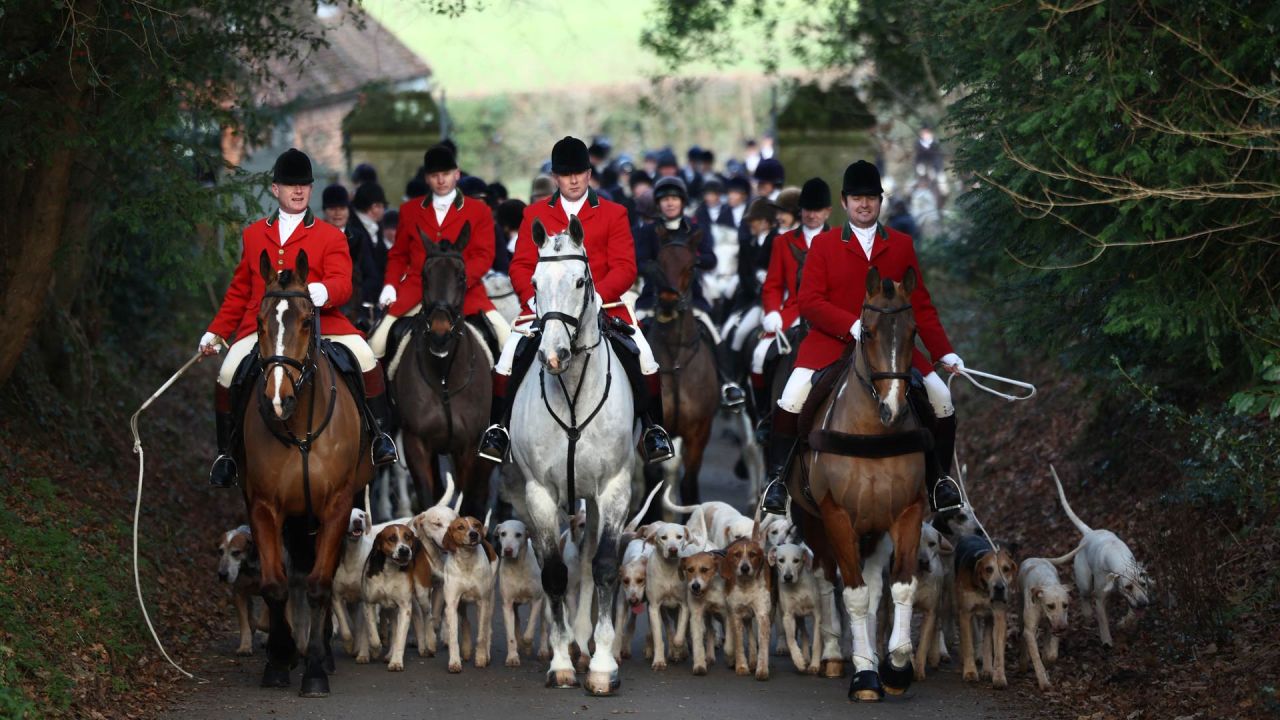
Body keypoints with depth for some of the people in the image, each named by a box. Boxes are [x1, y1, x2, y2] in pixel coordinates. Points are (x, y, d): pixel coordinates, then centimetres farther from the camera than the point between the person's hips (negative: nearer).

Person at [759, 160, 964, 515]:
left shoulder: (902, 245, 9)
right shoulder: (824, 244, 4)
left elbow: (921, 306, 11)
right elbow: (810, 301, -5)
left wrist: (944, 352, 1)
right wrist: (853, 325, -20)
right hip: (831, 341, -2)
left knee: (941, 397, -10)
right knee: (793, 397, -25)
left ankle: (939, 478, 8)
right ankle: (778, 478, -9)